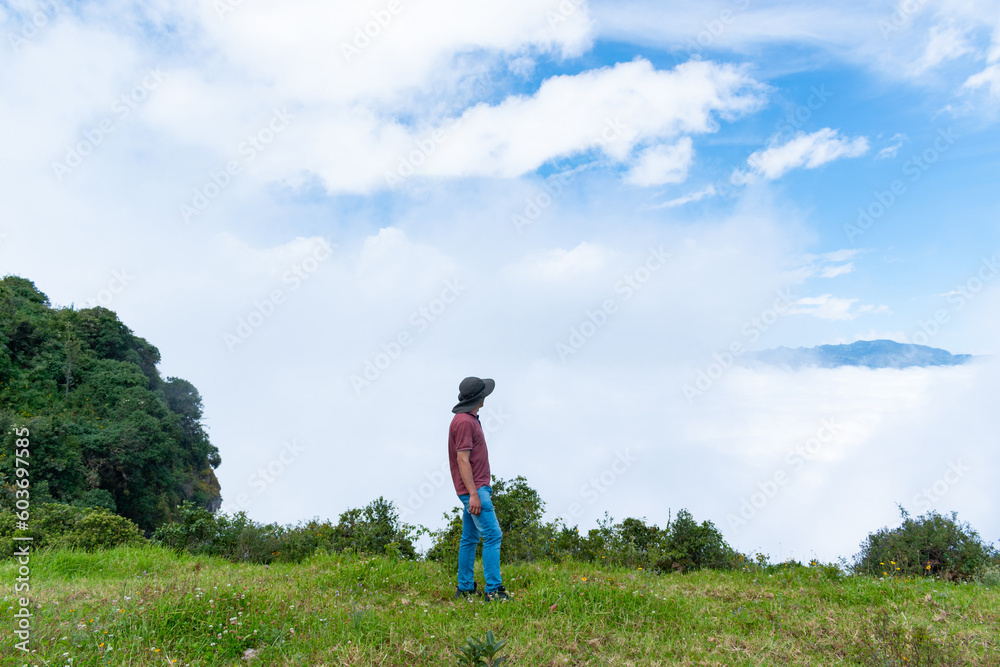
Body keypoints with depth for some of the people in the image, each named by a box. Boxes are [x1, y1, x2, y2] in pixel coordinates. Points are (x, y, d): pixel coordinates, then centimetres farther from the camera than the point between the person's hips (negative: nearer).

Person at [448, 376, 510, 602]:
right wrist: (473, 494, -23)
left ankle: (465, 588, 19)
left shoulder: (469, 419, 15)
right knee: (492, 535, -10)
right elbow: (462, 460, -21)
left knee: (470, 538, 12)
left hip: (477, 488, 10)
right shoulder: (464, 421, -17)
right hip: (473, 489, -10)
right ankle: (493, 590, -7)